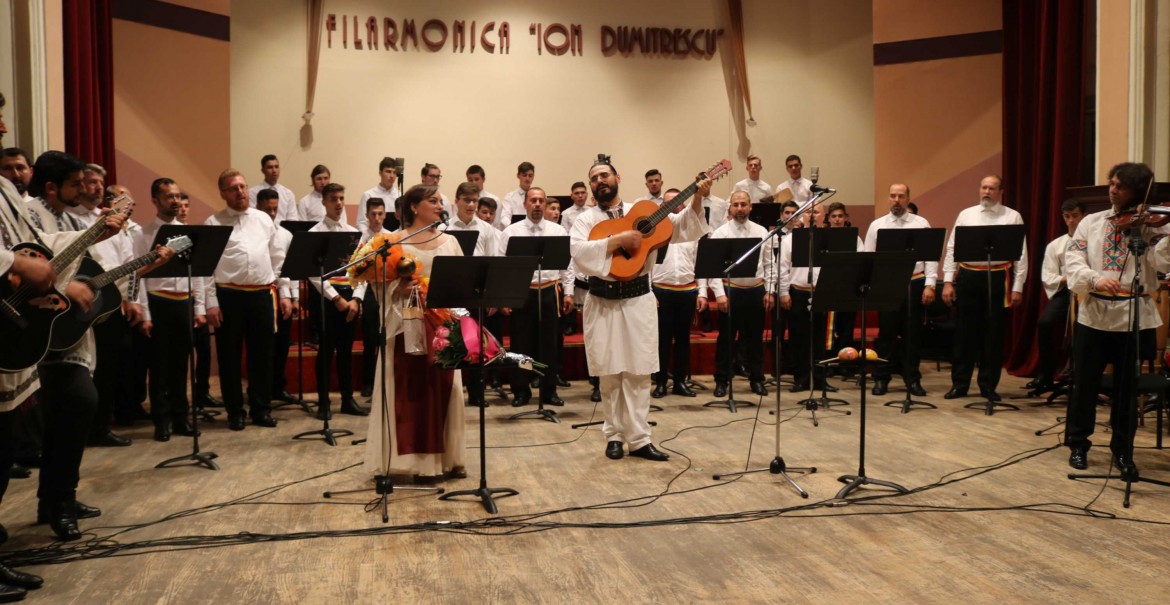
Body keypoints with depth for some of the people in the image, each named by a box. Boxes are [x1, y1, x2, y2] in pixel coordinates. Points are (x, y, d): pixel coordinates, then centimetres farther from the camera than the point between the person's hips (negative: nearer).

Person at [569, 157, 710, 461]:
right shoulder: (586, 219, 1)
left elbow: (681, 227, 2)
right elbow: (578, 252, -17)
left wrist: (697, 199, -12)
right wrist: (618, 239, -22)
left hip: (638, 299, 1)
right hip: (603, 302, -1)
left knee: (638, 371, 2)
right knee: (610, 373, 6)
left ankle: (639, 438, 8)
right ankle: (614, 435, 17)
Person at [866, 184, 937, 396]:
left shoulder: (922, 224, 5)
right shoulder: (877, 225, 6)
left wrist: (930, 285, -6)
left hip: (915, 284, 0)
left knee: (913, 334, 6)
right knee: (886, 333, 4)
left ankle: (913, 380, 15)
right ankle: (881, 379, 13)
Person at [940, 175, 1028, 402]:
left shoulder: (1013, 217, 3)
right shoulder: (966, 215, 9)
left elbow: (1021, 254, 1)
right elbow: (952, 249, 7)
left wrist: (1018, 287, -5)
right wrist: (948, 281, 0)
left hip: (999, 278, -1)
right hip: (968, 277, 1)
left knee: (993, 334, 5)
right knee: (965, 332, 6)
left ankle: (988, 386, 16)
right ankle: (959, 384, 14)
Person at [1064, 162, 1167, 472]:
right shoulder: (1091, 222, 6)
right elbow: (1073, 259, -5)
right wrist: (1094, 279, -24)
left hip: (1134, 318, -1)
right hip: (1094, 315, 1)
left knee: (1126, 388, 7)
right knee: (1085, 384, 8)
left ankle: (1123, 451, 21)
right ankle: (1078, 444, 23)